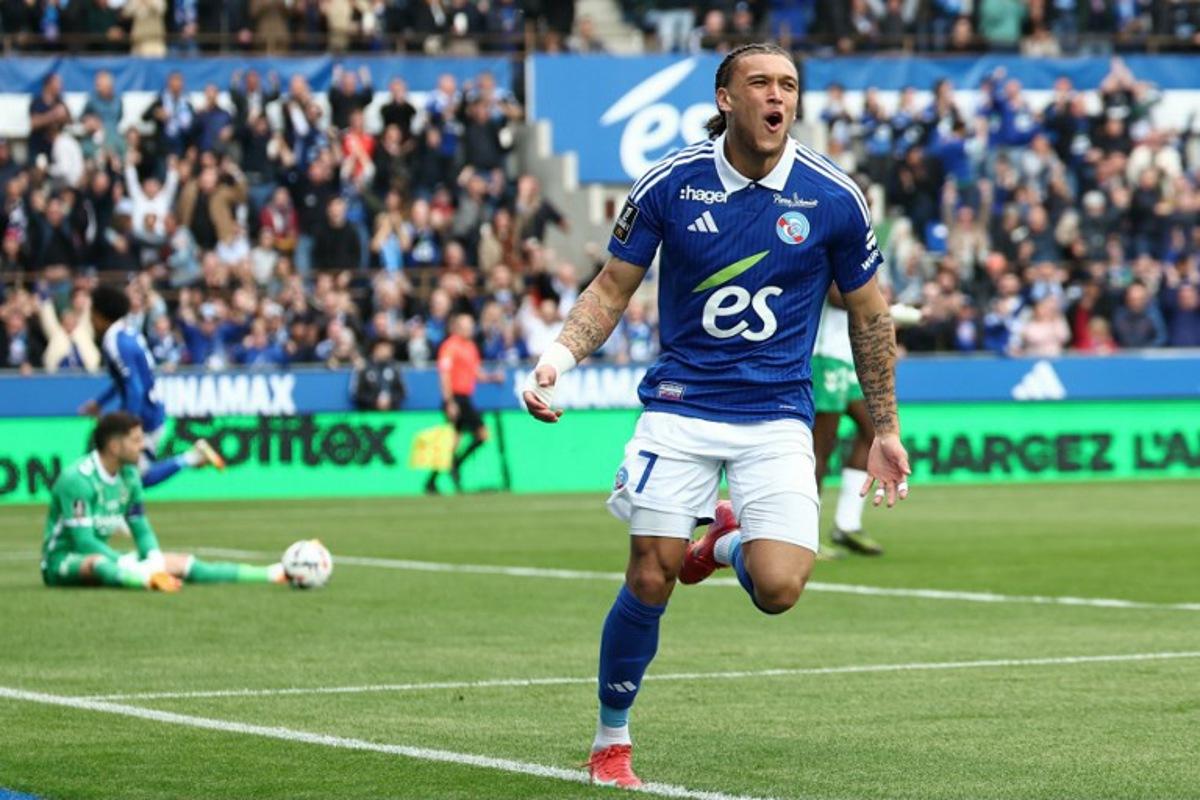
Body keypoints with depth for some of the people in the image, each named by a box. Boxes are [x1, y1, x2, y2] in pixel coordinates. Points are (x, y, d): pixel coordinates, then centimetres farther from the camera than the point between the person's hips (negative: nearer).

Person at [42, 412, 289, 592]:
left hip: (101, 555, 8)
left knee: (180, 563, -1)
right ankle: (151, 581, -74)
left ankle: (273, 574, -6)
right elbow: (84, 541, -27)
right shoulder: (78, 478, -22)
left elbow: (141, 530, 6)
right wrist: (132, 567, -32)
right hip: (62, 559, -8)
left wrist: (155, 561, -15)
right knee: (99, 563, -43)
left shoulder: (129, 475, 4)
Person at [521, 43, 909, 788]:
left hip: (777, 415, 0)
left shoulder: (834, 197, -5)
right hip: (680, 405, 0)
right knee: (650, 579, -7)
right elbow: (614, 286, 4)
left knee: (778, 588, -16)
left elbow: (869, 316, 6)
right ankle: (611, 742, 15)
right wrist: (559, 355, -14)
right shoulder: (669, 185, -6)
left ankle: (729, 544, 22)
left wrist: (886, 431, 8)